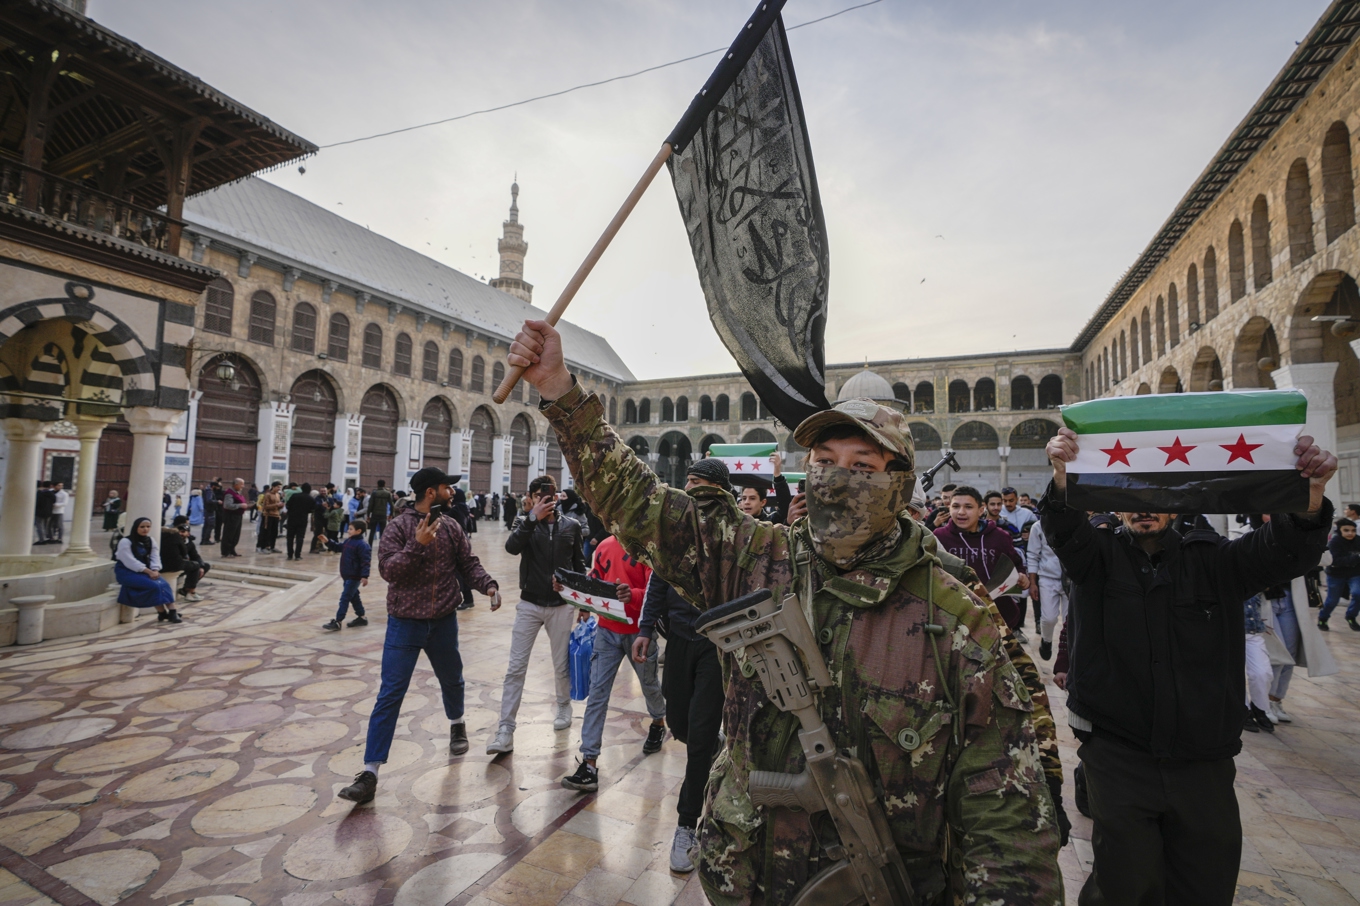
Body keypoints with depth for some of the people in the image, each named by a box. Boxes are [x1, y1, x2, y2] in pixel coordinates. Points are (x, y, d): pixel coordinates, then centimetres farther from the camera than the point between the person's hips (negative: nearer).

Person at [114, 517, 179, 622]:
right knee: (154, 585, -28)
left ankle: (172, 612, -27)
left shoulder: (150, 541, 10)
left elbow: (155, 558, 2)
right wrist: (149, 572, -25)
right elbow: (130, 562, -20)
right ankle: (162, 614, -19)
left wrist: (155, 571, -18)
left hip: (144, 571, 6)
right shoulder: (125, 542, -12)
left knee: (164, 584, -21)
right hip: (126, 572, -6)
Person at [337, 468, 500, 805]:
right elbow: (387, 569, -17)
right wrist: (417, 545, -29)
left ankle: (457, 723, 50)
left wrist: (488, 584, -12)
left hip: (444, 622, 4)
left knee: (452, 680, 21)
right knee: (390, 695, -4)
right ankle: (370, 772, 4)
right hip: (405, 623, -4)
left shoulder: (451, 527, 1)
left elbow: (468, 563, 4)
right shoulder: (399, 526, -10)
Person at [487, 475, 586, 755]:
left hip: (561, 606, 1)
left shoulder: (571, 526, 1)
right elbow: (511, 547, -22)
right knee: (515, 668, -1)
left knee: (562, 665, 13)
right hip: (529, 605, 0)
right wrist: (533, 518, -29)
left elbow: (579, 564, 10)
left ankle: (564, 705, 40)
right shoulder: (525, 523, -1)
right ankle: (505, 732, 7)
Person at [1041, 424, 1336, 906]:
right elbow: (1063, 528, -22)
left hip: (1203, 761, 3)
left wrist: (1309, 496, -32)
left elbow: (1285, 550, -11)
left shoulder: (1213, 559, 5)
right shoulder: (1097, 555, -2)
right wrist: (1063, 478, -43)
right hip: (1119, 753, -2)